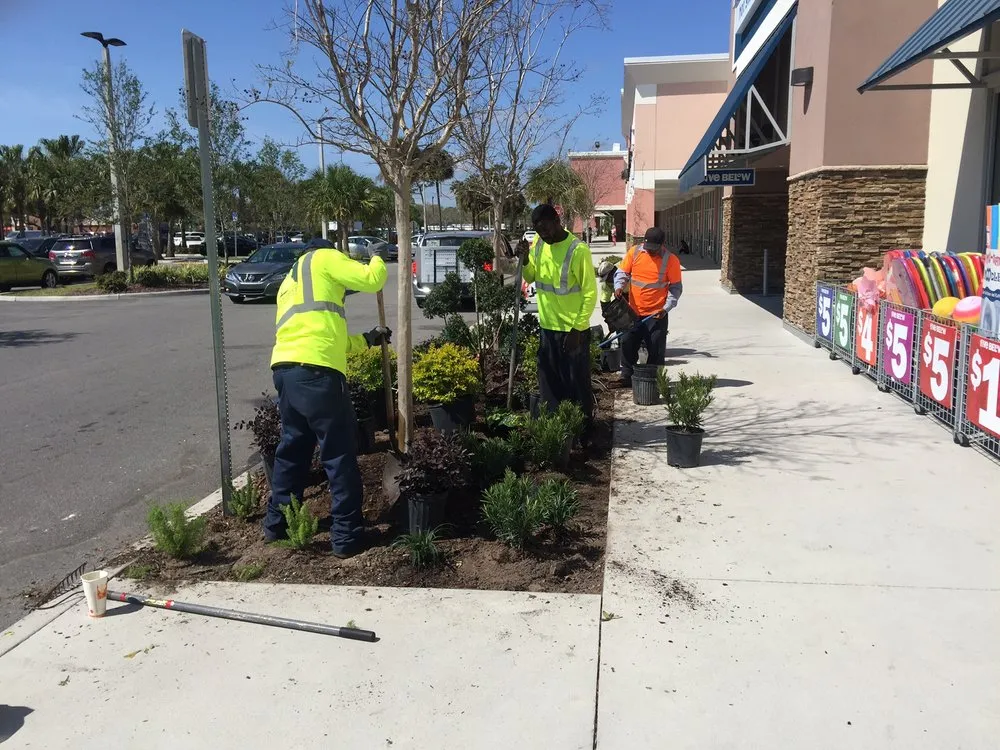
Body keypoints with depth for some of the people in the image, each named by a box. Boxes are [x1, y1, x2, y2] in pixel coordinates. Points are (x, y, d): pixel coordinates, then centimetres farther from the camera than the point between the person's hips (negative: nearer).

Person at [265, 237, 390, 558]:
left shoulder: (289, 282, 34)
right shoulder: (324, 257, 11)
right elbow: (371, 279, 2)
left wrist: (368, 339, 33)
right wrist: (377, 261, 24)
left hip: (284, 369, 8)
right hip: (315, 371, -8)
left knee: (293, 448, 22)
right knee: (340, 455, 0)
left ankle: (277, 523, 31)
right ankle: (346, 536, 5)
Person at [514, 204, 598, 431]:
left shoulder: (578, 250, -18)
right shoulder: (539, 244, 3)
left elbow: (590, 293, -16)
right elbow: (531, 278, 16)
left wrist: (577, 329, -18)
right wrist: (525, 260, -5)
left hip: (572, 329, -6)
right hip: (548, 326, 7)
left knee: (577, 382, 4)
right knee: (550, 382, 14)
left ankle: (584, 425, 19)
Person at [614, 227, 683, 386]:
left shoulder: (671, 260, -8)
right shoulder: (634, 252, -1)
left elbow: (675, 288, -4)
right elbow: (622, 272, 5)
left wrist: (667, 307, -15)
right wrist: (619, 286, -16)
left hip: (657, 314, -3)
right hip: (633, 312, 3)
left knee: (656, 350, 2)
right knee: (628, 345, 11)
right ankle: (626, 378, 25)